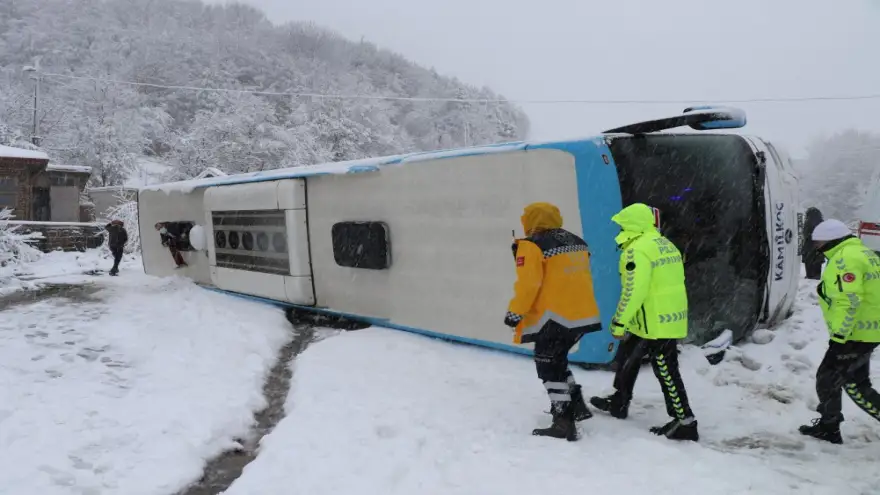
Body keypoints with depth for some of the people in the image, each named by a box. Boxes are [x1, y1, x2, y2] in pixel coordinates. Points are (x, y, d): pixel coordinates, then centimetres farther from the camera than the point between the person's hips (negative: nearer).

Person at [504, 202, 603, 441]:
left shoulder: (532, 246, -11)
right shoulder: (577, 242, 14)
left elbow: (528, 283, -18)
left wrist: (515, 313, -10)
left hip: (555, 317, -8)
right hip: (583, 315, 8)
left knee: (548, 366, 2)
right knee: (557, 360, 24)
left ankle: (564, 423, 0)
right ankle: (577, 405, 28)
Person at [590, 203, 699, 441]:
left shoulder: (638, 250, -18)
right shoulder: (666, 244, 12)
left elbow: (633, 292, -22)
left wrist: (619, 322, -14)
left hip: (655, 323, -10)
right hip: (672, 318, 10)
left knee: (666, 371, -1)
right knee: (628, 355, 21)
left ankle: (685, 423, 6)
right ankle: (619, 402, 35)